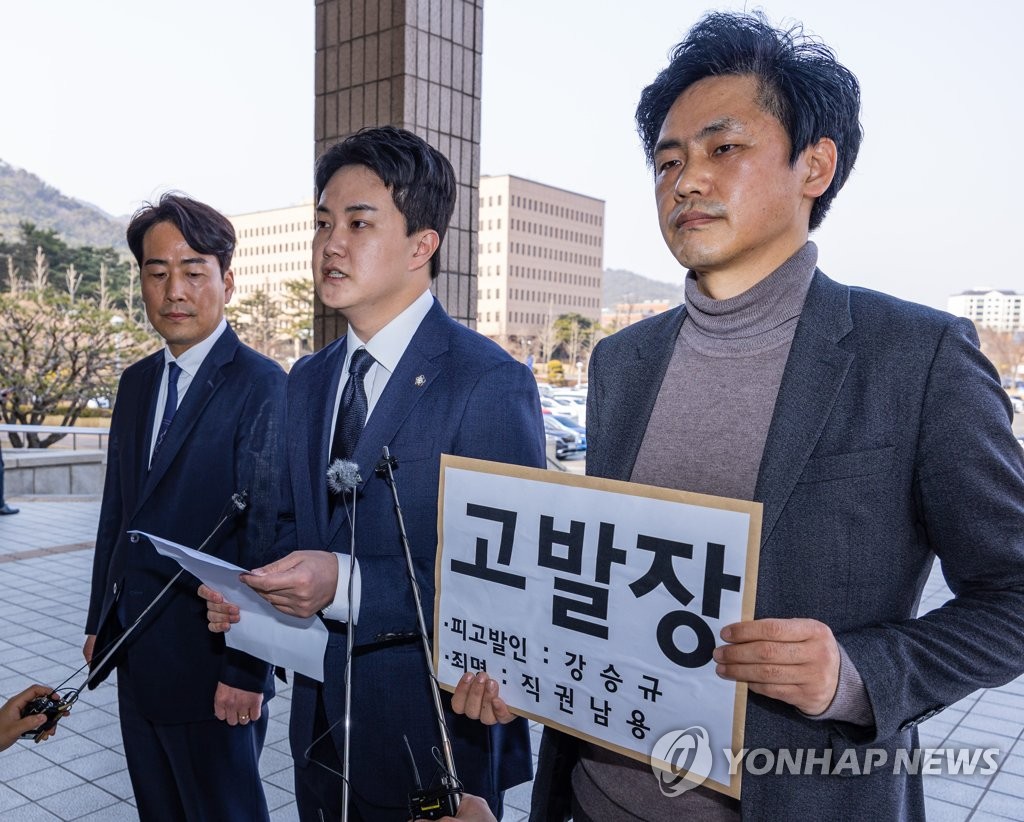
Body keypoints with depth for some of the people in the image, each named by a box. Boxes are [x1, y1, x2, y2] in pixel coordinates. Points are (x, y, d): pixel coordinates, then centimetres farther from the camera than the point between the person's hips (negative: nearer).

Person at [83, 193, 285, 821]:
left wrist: (246, 669, -18)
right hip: (135, 650, 7)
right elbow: (117, 509, 13)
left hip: (209, 656, -7)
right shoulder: (136, 382, 8)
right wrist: (101, 622, 14)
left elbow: (267, 537, -19)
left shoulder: (263, 387, -17)